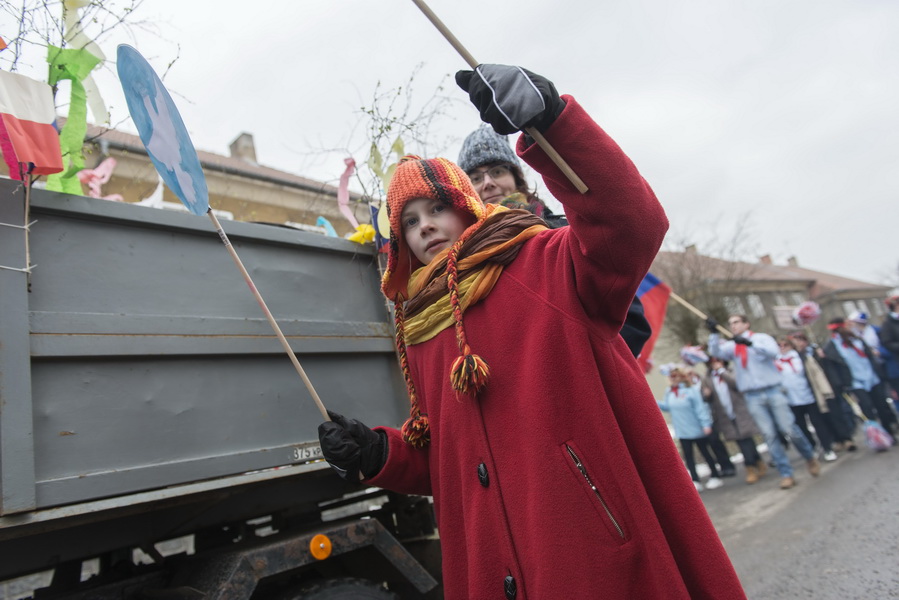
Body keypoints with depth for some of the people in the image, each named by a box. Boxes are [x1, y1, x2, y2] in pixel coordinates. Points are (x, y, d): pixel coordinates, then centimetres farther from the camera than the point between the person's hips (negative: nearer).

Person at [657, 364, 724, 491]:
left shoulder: (691, 390, -17)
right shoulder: (669, 392, 1)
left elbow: (700, 408, -17)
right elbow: (667, 407, 11)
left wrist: (706, 424, -19)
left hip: (697, 429, -5)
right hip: (682, 432, 5)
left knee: (705, 452, 10)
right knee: (688, 455, 5)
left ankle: (715, 477, 26)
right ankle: (695, 481, 12)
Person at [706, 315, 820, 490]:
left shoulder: (762, 338, 3)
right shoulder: (731, 346, 10)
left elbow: (772, 351, -17)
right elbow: (716, 352, -8)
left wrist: (751, 343, -31)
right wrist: (713, 333, -22)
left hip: (773, 390, -2)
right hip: (752, 396, 2)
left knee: (789, 429, -1)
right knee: (769, 435, -2)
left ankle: (810, 458, 26)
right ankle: (786, 474, 4)